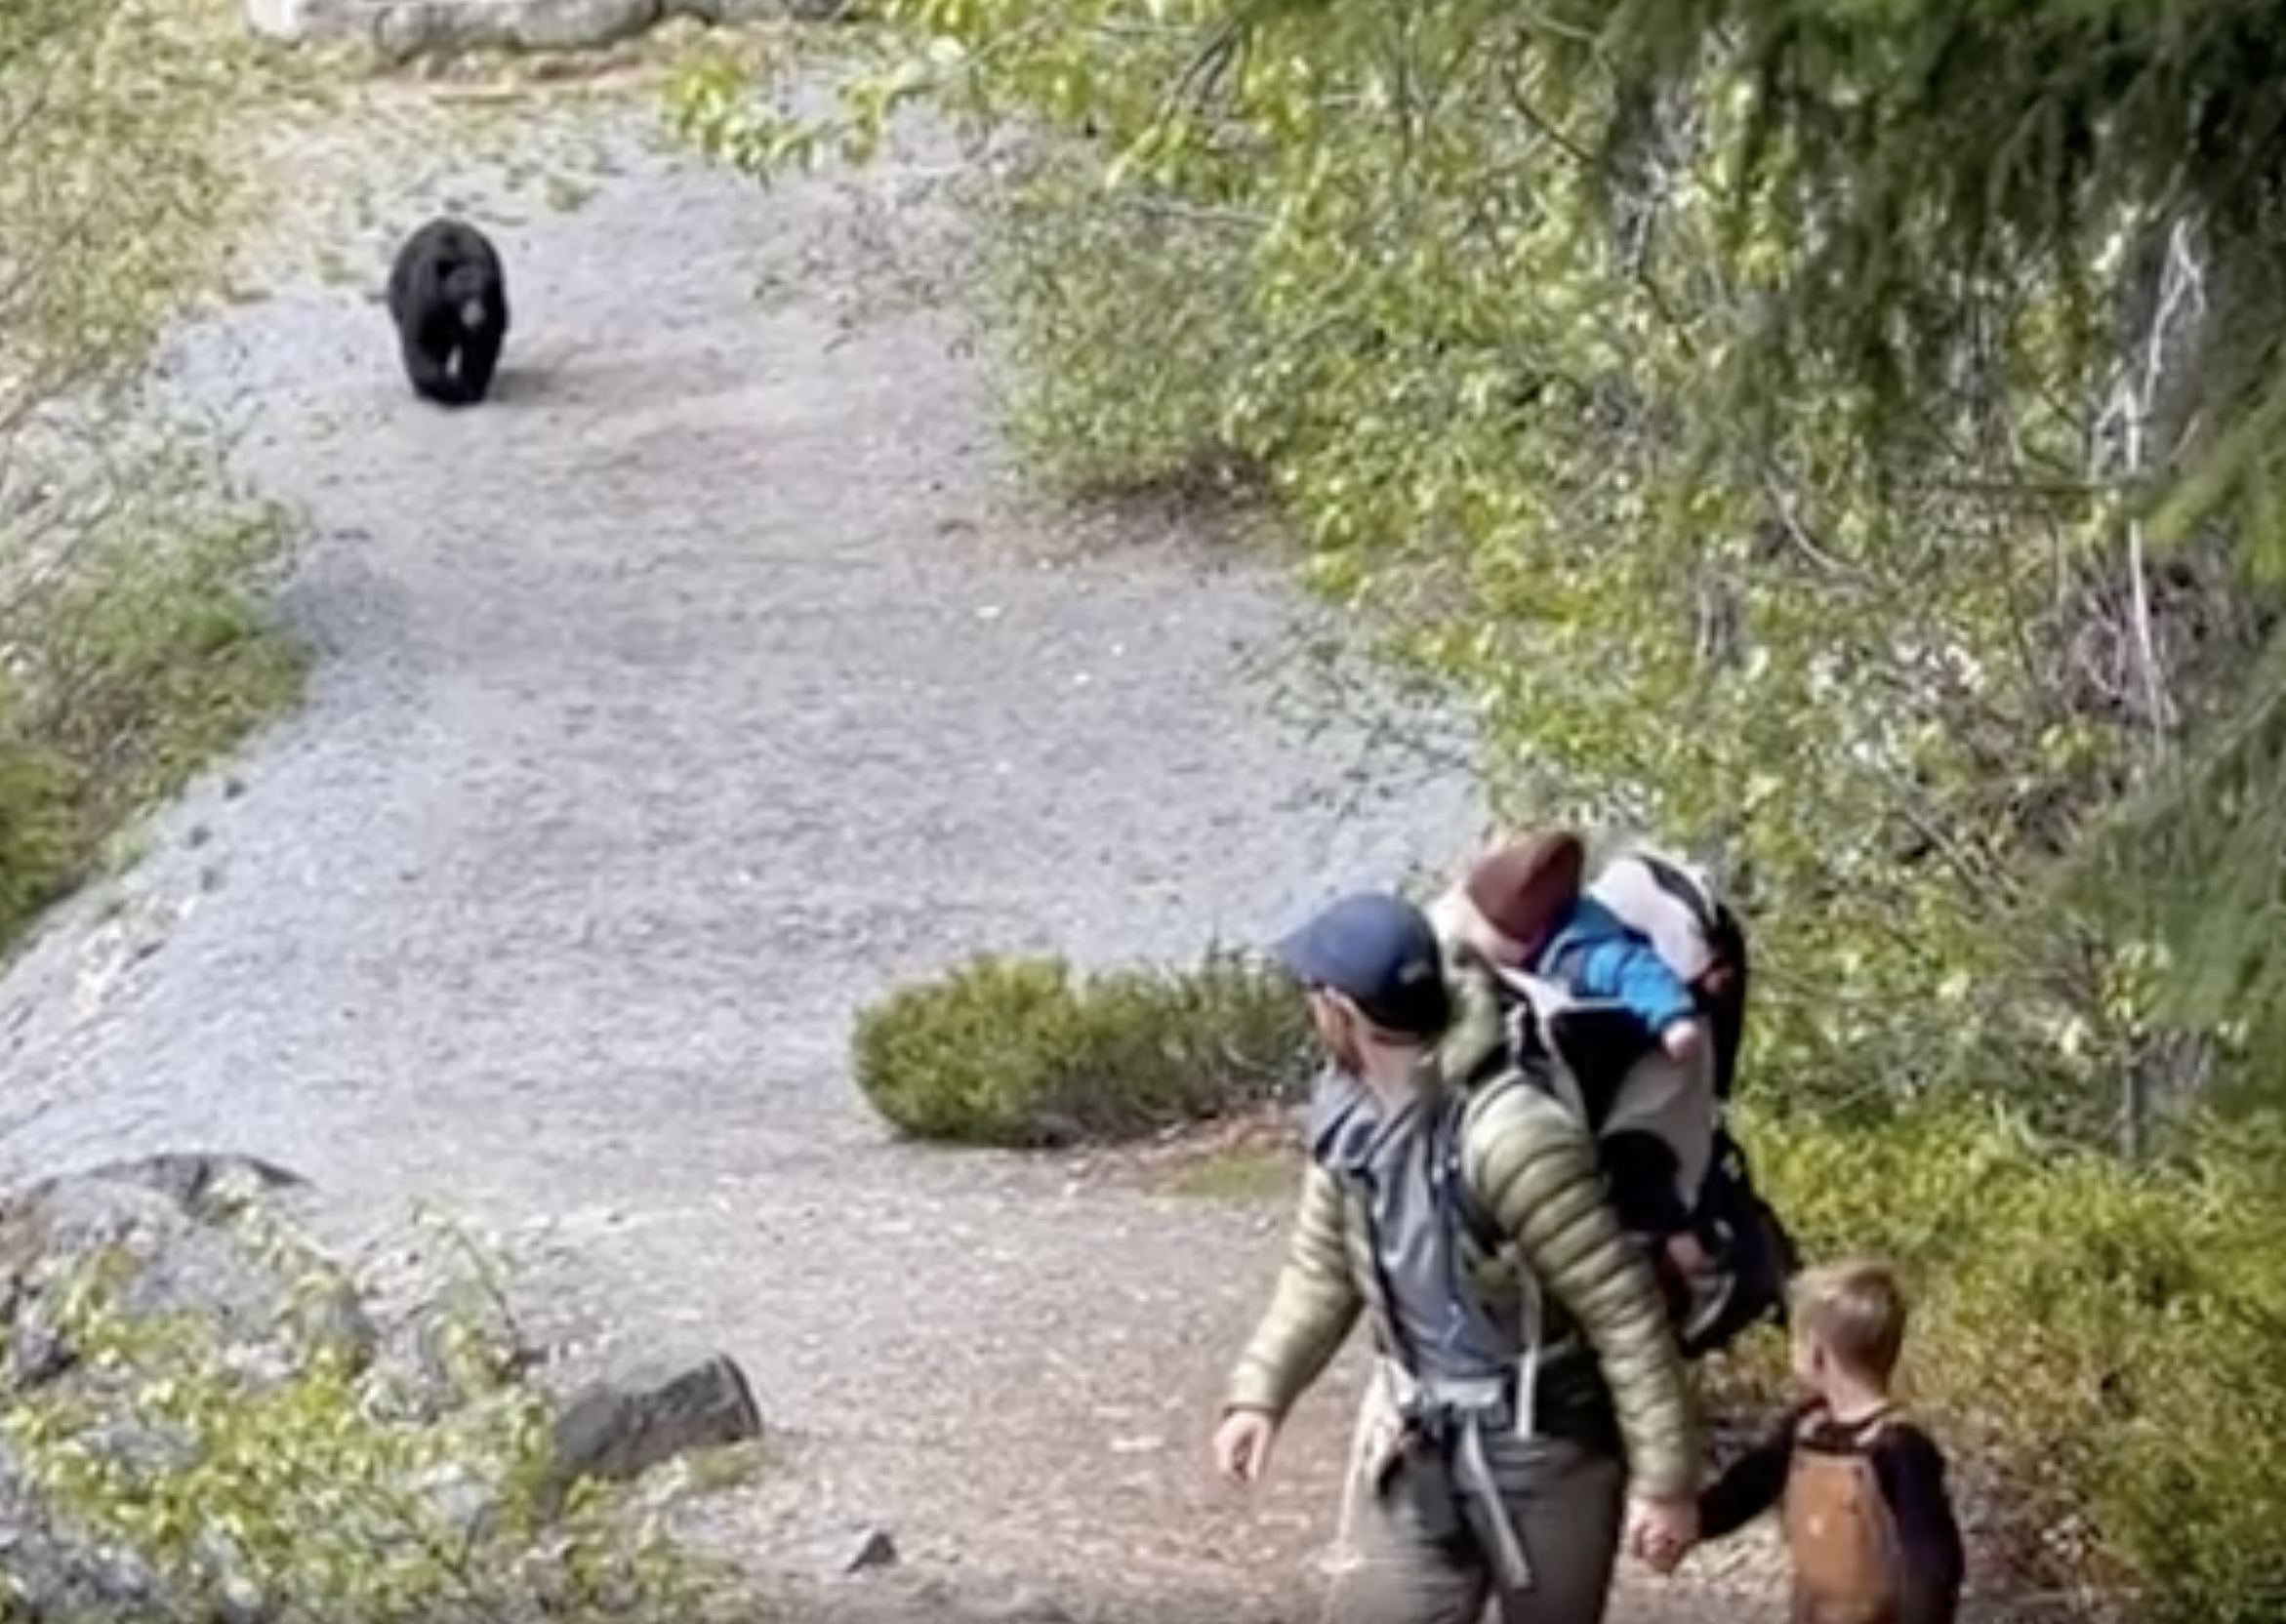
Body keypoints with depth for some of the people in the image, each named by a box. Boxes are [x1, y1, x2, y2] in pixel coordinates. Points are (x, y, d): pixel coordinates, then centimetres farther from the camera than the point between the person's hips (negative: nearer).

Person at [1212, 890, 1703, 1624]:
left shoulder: (1508, 1135, -30)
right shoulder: (1350, 1109, -4)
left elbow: (1624, 1310, -25)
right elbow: (1324, 1267, 12)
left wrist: (1665, 1477, -21)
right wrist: (1259, 1392, 2)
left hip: (1543, 1446, -7)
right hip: (1423, 1443, 7)